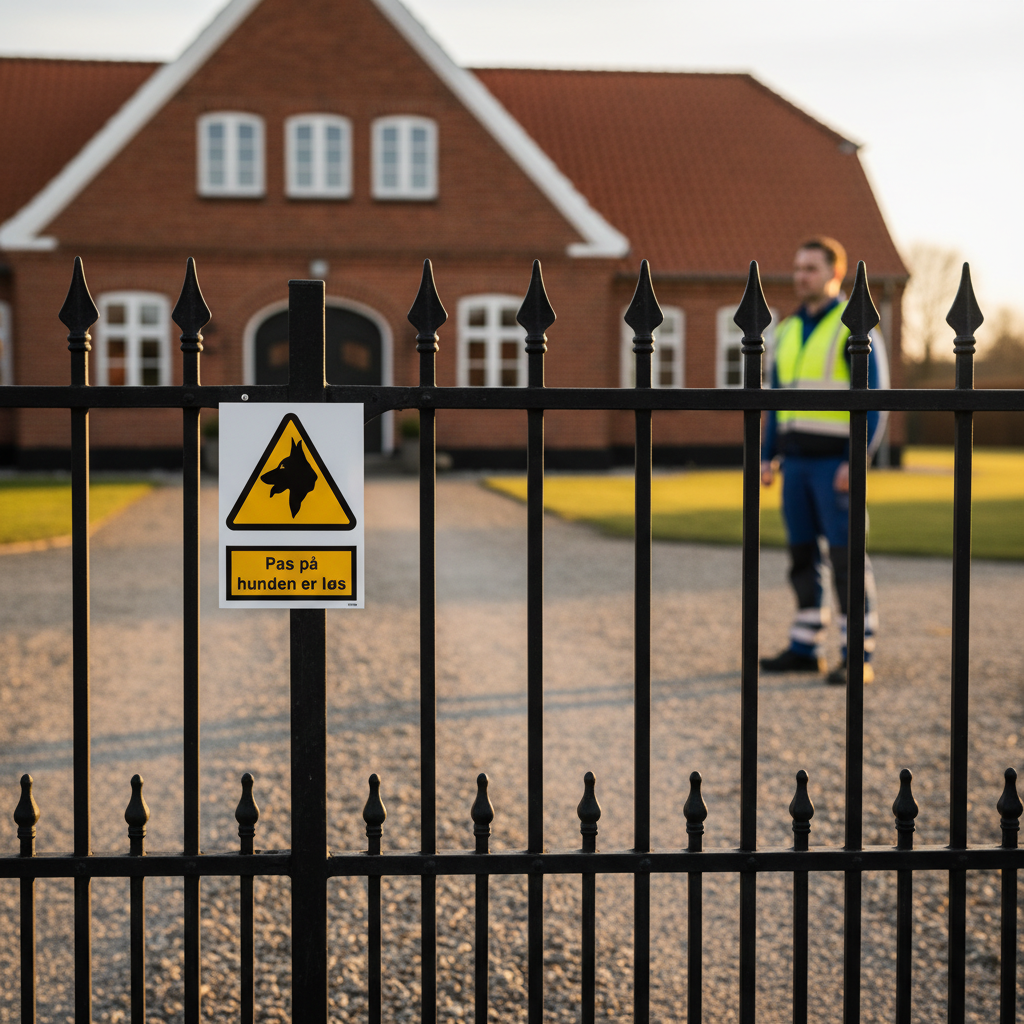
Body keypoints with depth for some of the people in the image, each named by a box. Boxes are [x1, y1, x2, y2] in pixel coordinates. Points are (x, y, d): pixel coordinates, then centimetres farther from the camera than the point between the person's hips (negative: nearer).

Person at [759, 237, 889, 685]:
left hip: (838, 461, -7)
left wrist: (857, 462, -23)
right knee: (804, 556, 9)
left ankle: (858, 658, -3)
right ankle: (805, 649, 17)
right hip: (798, 461, 7)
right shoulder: (788, 332, 12)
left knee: (846, 557, -8)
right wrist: (766, 459, 7)